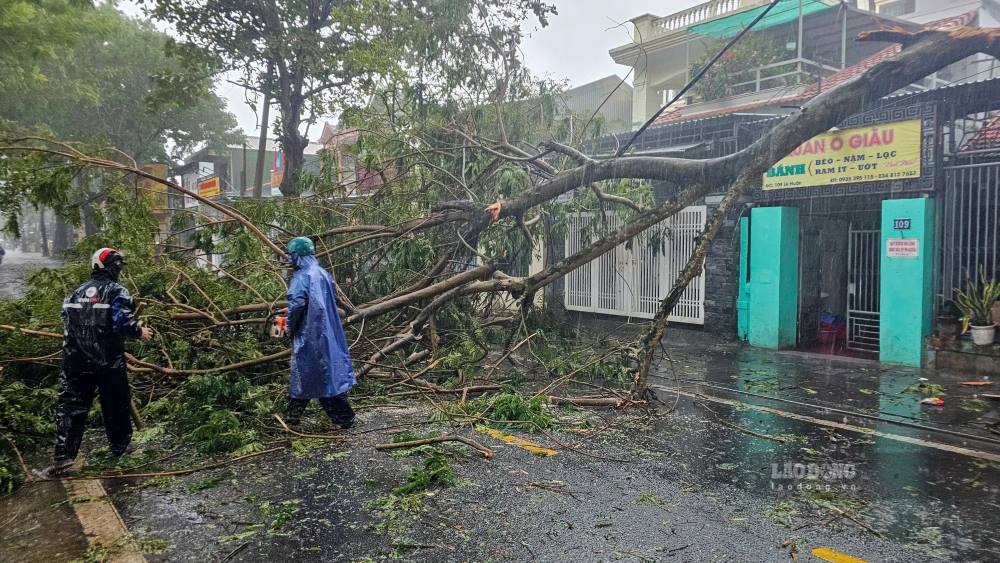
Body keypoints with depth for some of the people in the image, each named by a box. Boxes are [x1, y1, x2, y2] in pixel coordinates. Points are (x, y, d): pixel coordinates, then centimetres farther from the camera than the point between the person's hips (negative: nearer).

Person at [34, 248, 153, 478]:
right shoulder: (117, 293, -10)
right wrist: (139, 331, -2)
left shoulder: (76, 293, 9)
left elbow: (68, 323, 12)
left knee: (70, 407, 5)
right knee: (116, 405, 12)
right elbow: (122, 323, -20)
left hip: (76, 362, 4)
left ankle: (63, 458, -1)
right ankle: (120, 447, 27)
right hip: (109, 363, -4)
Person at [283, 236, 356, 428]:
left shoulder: (302, 276, -14)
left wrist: (290, 325, -7)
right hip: (328, 332, 8)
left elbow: (297, 304, -24)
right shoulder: (324, 274, 9)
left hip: (308, 334, -8)